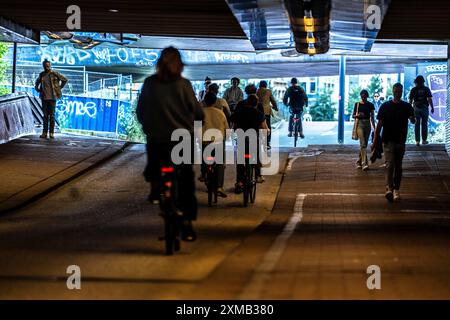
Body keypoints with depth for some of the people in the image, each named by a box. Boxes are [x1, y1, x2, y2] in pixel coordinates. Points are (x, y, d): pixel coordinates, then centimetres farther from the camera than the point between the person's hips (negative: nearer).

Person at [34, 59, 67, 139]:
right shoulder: (42, 75, 8)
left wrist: (59, 88, 2)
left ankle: (51, 133, 0)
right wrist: (37, 89, 13)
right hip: (44, 98, 4)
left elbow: (65, 79, 4)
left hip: (52, 97, -4)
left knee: (52, 115, -2)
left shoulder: (54, 74, -4)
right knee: (45, 115, 5)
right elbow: (37, 82, 28)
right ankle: (44, 133, 6)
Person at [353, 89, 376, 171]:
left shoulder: (370, 105, 5)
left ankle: (359, 162, 25)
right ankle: (364, 164, -19)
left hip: (368, 125, 3)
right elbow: (353, 116, 8)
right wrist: (358, 115, -15)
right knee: (363, 144, -14)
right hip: (360, 124, -3)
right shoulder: (357, 104, 2)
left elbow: (372, 117, 7)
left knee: (365, 144, 9)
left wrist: (374, 128, 3)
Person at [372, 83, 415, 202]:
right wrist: (375, 141, 1)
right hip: (388, 140, -3)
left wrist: (412, 118, -25)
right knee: (389, 165, -15)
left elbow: (413, 121, 0)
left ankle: (396, 190, 18)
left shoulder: (407, 107, 6)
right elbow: (379, 124, 4)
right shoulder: (385, 106, 2)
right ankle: (389, 189, -25)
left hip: (401, 141, 3)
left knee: (398, 167, 9)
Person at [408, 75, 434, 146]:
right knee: (424, 124, 9)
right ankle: (424, 140, 12)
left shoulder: (413, 90, 1)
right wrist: (432, 108, -3)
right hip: (425, 108, 0)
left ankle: (417, 141, -1)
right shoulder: (426, 89, -1)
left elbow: (410, 100, 2)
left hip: (416, 108, 0)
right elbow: (429, 99, -8)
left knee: (417, 125, 4)